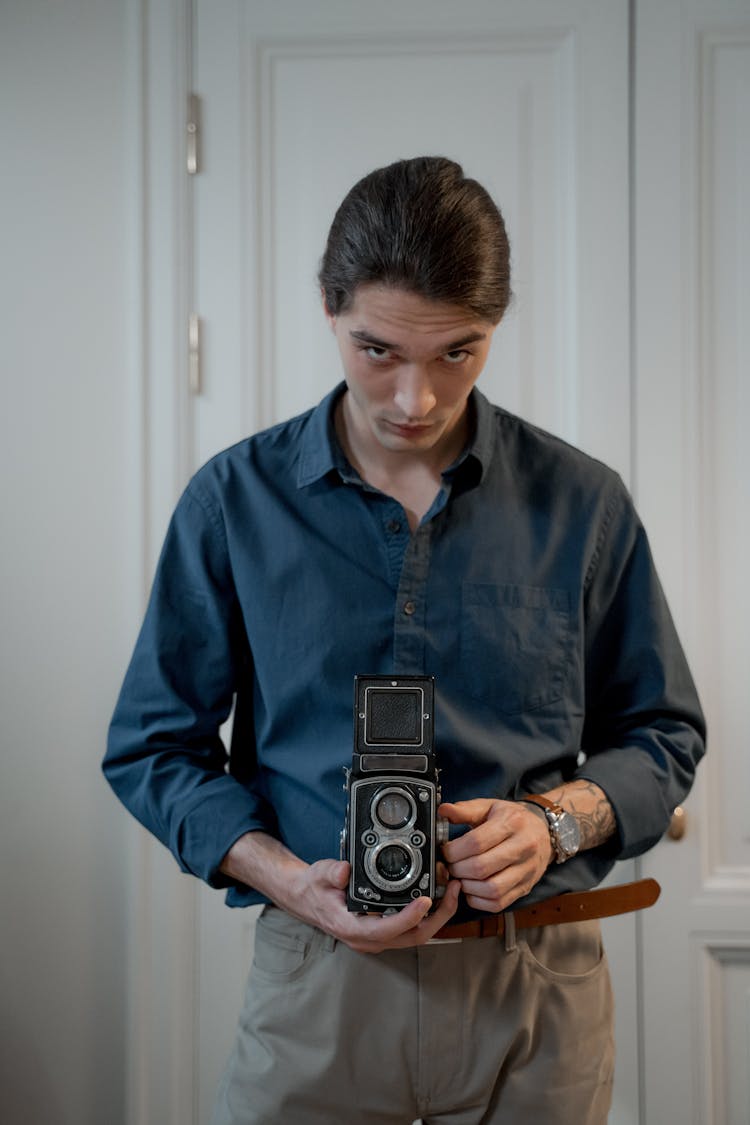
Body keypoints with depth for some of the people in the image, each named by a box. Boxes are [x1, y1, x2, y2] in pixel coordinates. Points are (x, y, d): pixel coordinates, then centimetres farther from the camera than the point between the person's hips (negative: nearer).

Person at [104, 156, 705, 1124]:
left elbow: (661, 733, 7)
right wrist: (285, 877, -13)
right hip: (317, 982, 0)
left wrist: (556, 819, -12)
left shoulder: (582, 504, -1)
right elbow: (154, 745, 2)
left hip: (536, 982, 1)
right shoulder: (234, 501, -2)